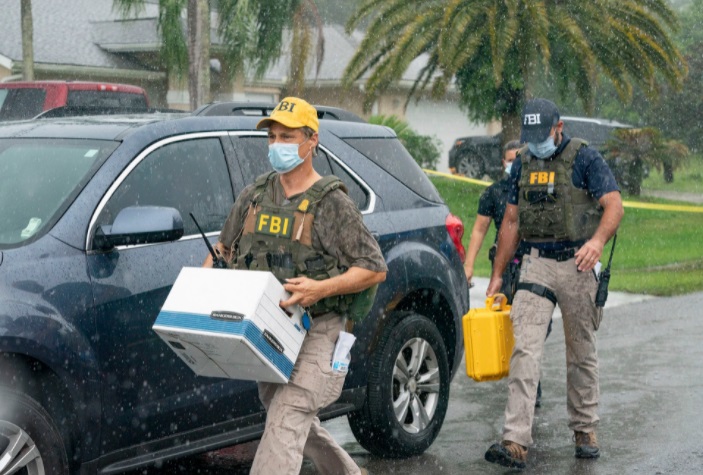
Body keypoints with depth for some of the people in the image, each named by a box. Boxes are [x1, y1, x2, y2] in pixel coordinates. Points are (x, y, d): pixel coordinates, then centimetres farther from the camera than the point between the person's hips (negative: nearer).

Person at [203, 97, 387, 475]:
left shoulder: (331, 203, -9)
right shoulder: (254, 196, 8)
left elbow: (375, 269, -11)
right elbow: (224, 247, 21)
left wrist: (322, 289, -26)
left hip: (316, 329, -7)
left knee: (285, 419, -19)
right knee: (297, 421, 20)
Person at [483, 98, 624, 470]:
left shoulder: (584, 158, -3)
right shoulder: (522, 165, 10)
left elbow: (614, 205, -12)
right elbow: (511, 221, 15)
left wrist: (598, 240, -32)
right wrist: (497, 276, 14)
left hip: (576, 263, -3)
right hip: (536, 263, 3)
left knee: (581, 352, 9)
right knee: (524, 349, -10)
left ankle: (584, 430, 25)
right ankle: (516, 442, -15)